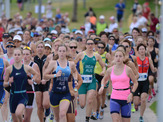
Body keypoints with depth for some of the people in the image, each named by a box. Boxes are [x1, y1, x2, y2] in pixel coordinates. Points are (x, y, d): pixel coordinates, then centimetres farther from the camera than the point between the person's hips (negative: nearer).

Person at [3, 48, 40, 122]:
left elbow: (36, 75, 19)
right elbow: (4, 84, 3)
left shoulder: (26, 68, 0)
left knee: (18, 113, -29)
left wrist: (32, 80, 4)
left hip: (23, 96, -2)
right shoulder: (9, 69, 0)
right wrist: (9, 82, -15)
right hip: (13, 96, 2)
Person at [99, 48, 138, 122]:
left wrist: (131, 93, -12)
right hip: (114, 99, 1)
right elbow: (104, 79, 21)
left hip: (126, 99, -1)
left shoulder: (127, 70, -5)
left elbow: (135, 83, 3)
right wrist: (102, 86, 0)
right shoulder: (110, 70, 2)